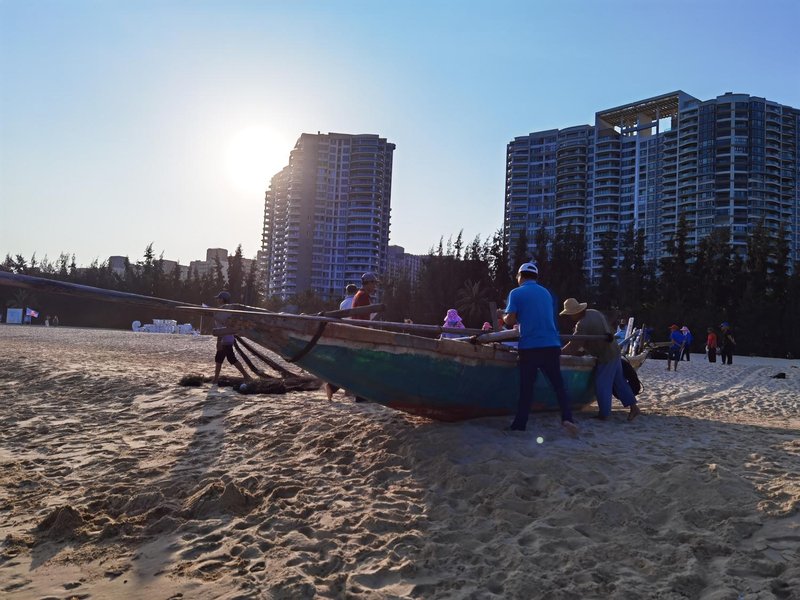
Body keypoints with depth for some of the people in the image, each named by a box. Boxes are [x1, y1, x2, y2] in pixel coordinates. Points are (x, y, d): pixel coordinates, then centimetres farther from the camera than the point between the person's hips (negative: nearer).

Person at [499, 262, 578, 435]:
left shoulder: (516, 293, 0)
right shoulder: (546, 293, 17)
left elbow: (510, 320, -7)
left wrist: (504, 316, 16)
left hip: (529, 347, -3)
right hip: (551, 345, 4)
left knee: (526, 386, 3)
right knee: (558, 383, 9)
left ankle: (520, 424, 9)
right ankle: (567, 417, -4)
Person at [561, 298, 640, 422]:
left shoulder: (583, 325, -23)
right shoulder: (594, 312, 6)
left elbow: (574, 345, -25)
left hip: (605, 357, -9)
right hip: (614, 352, 9)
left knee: (601, 385, 0)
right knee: (619, 381, 16)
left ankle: (604, 414, 7)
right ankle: (633, 407, 19)